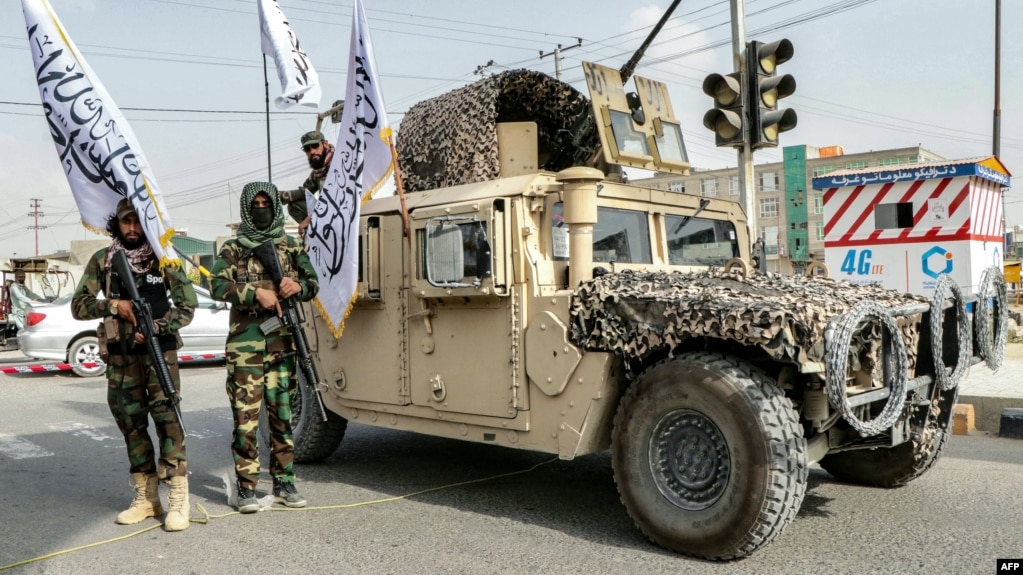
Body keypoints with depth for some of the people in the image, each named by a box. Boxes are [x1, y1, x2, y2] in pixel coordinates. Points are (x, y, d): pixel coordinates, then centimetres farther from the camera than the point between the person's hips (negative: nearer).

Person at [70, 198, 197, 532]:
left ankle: (178, 500, -9)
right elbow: (78, 306, 3)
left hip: (159, 351, -4)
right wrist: (113, 306, -14)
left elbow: (187, 307, -3)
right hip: (120, 357, 4)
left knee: (167, 417, -11)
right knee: (131, 424, 9)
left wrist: (154, 328, -16)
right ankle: (145, 497, 20)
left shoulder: (164, 259, -1)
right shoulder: (102, 261, 6)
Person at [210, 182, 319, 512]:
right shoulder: (233, 249, 6)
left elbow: (313, 283, 11)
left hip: (283, 342, 2)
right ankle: (246, 488, 7)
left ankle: (284, 484, 16)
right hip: (245, 345, -2)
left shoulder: (291, 247, 13)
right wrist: (256, 292, -20)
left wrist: (297, 287, -11)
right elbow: (217, 285, -8)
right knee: (246, 417, -2)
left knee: (282, 414, 8)